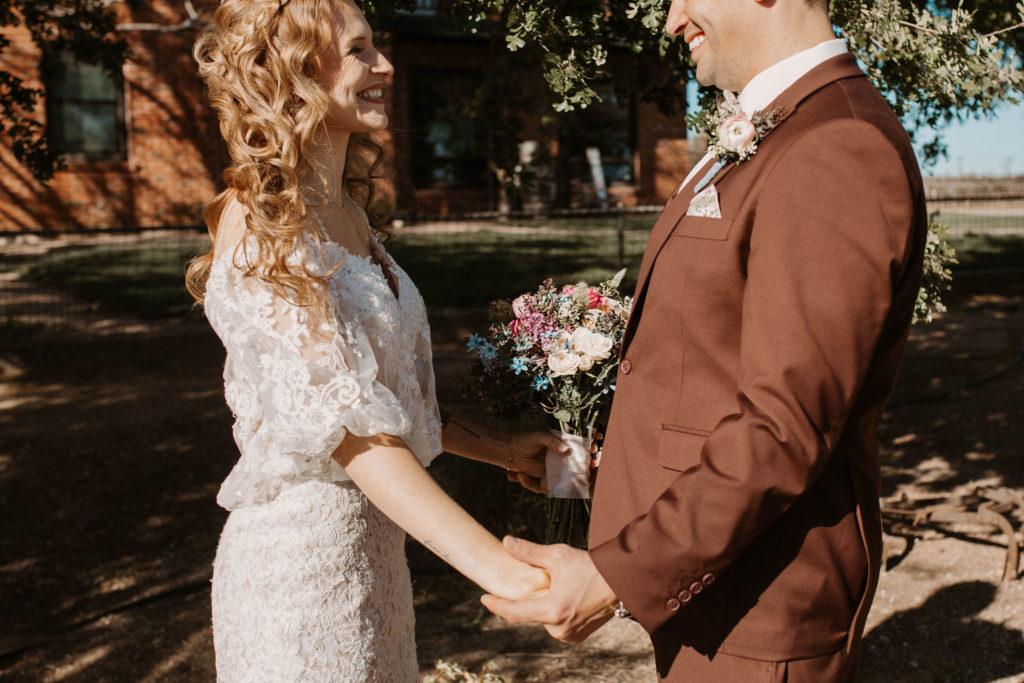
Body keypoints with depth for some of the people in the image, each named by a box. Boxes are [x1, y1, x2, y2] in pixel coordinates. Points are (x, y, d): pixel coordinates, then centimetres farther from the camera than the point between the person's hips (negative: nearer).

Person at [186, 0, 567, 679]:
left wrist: (497, 447, 9)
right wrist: (495, 563, -33)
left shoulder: (345, 211, 8)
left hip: (375, 539, 8)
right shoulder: (259, 223, -19)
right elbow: (346, 422, -27)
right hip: (302, 548, -8)